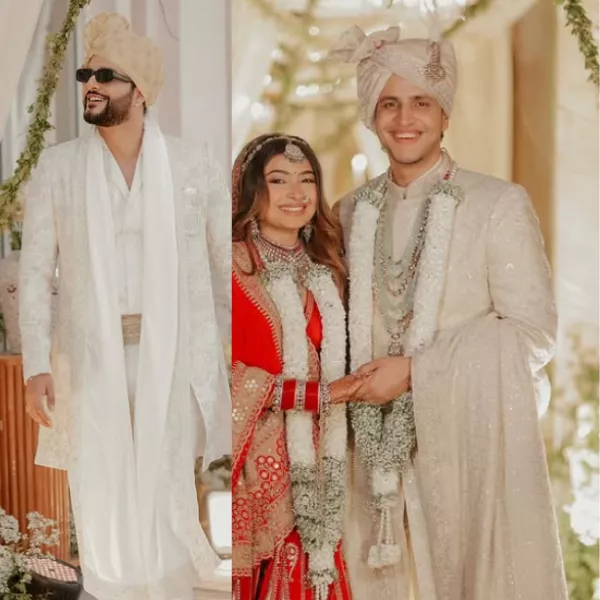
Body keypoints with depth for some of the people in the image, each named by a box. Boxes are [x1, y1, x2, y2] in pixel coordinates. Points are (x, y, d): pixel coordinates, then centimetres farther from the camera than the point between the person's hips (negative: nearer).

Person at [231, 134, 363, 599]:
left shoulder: (323, 269, 11)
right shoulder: (238, 265, -11)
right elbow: (233, 380, -16)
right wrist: (318, 394, -13)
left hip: (313, 458, 6)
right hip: (257, 458, -6)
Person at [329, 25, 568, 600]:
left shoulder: (500, 204, -5)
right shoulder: (351, 213, 9)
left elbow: (533, 333, -10)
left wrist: (417, 371, -14)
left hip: (473, 443, -3)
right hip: (382, 448, 4)